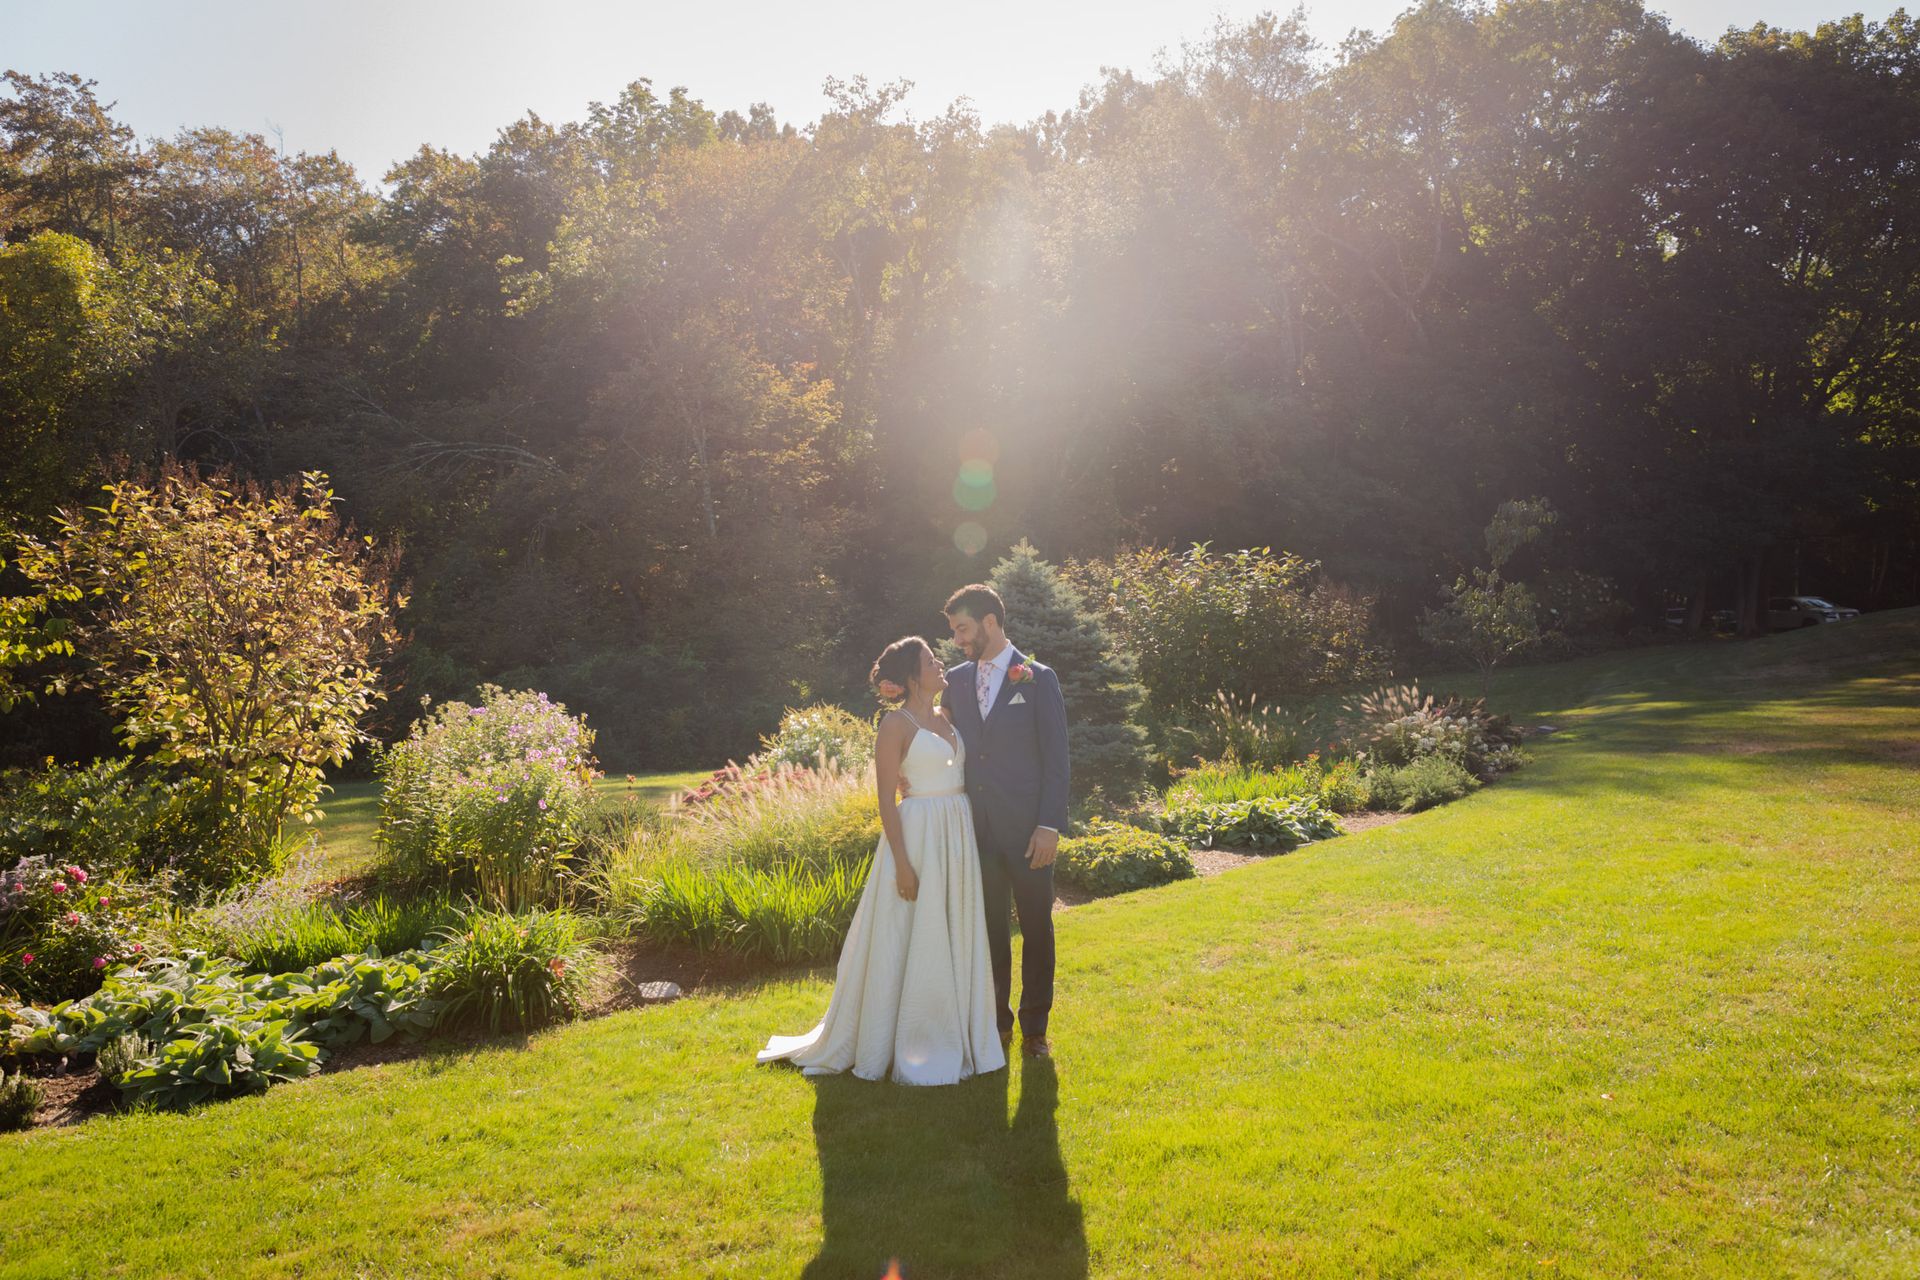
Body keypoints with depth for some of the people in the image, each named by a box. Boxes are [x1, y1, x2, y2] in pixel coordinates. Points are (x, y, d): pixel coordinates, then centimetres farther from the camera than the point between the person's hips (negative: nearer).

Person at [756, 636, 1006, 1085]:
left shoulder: (946, 719, 12)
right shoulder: (896, 724, -9)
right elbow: (886, 799, -12)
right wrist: (902, 862, -17)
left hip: (958, 836, 7)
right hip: (918, 834, -7)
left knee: (955, 940, 13)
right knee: (908, 942, 1)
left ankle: (949, 1038, 26)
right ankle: (904, 1047, 14)